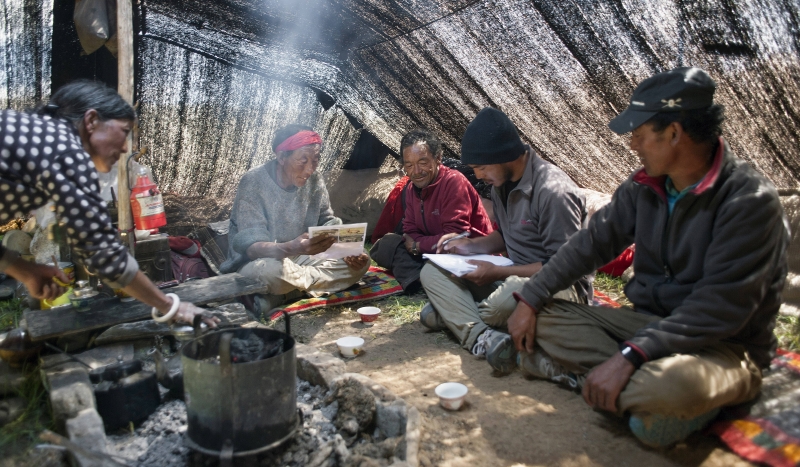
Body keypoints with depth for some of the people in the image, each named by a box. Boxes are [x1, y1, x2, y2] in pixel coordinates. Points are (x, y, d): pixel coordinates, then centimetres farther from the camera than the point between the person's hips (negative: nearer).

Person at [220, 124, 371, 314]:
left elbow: (329, 222, 5)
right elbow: (250, 245, -25)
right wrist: (289, 248, -47)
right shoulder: (254, 182, -19)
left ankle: (280, 296, -21)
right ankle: (319, 280, -15)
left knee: (361, 262, -14)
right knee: (270, 270, -43)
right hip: (254, 263, -7)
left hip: (299, 259, 7)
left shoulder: (314, 181, -3)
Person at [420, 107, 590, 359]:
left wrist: (498, 273, -21)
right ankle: (480, 336, -26)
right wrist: (470, 245, 1)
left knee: (504, 301, -42)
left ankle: (452, 312, -10)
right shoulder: (501, 184, 4)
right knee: (432, 271, -6)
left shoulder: (554, 192, -23)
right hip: (514, 278, 9)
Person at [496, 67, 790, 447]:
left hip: (723, 345, -6)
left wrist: (629, 356, -31)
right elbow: (592, 243, 5)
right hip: (646, 321, 7)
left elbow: (720, 308, -25)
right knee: (540, 319, -7)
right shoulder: (644, 187, 1)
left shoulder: (750, 200, -19)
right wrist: (530, 299, -4)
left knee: (671, 384, -41)